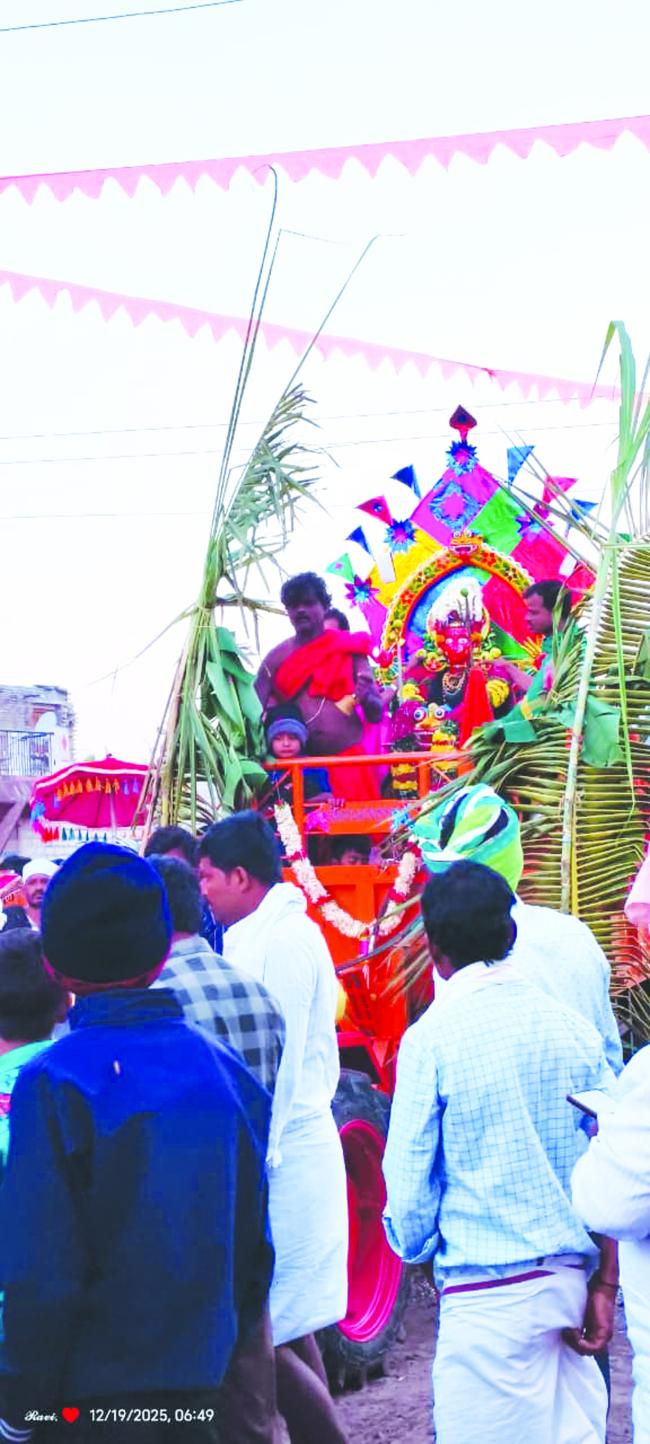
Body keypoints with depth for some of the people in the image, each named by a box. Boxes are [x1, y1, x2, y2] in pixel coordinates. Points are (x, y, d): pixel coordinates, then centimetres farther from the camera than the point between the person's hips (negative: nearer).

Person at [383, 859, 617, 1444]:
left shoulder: (433, 1038, -9)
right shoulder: (574, 1029, 4)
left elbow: (409, 1177, -5)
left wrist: (415, 1246, 15)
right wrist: (604, 1285, 8)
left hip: (487, 1292, -5)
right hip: (572, 1280, 5)